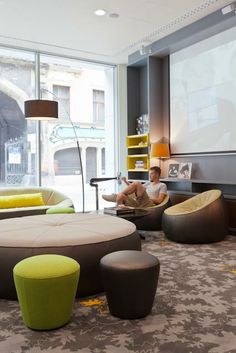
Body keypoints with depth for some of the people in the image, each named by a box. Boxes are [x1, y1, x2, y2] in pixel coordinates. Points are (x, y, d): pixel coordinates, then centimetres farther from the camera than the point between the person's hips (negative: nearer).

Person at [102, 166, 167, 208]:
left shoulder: (162, 185, 11)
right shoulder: (149, 184, 32)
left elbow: (159, 200, -3)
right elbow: (134, 188, 28)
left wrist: (147, 196, -5)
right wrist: (126, 181, 14)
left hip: (148, 204, -6)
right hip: (138, 203, 7)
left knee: (137, 183, -24)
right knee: (121, 196, -22)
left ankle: (115, 196, -17)